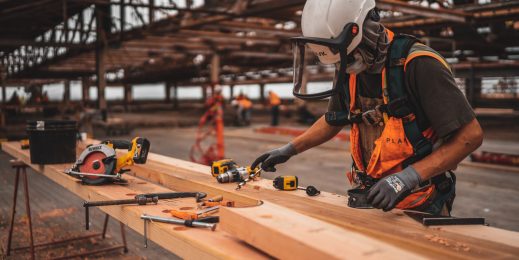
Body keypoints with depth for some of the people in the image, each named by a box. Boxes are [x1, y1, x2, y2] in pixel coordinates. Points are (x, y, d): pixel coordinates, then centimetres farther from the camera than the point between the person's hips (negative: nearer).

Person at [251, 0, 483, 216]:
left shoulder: (417, 65, -22)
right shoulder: (349, 70, 0)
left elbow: (471, 135, -21)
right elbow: (333, 120, 18)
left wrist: (409, 177, -28)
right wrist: (289, 149, 15)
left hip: (420, 205, -6)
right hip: (373, 198, 6)